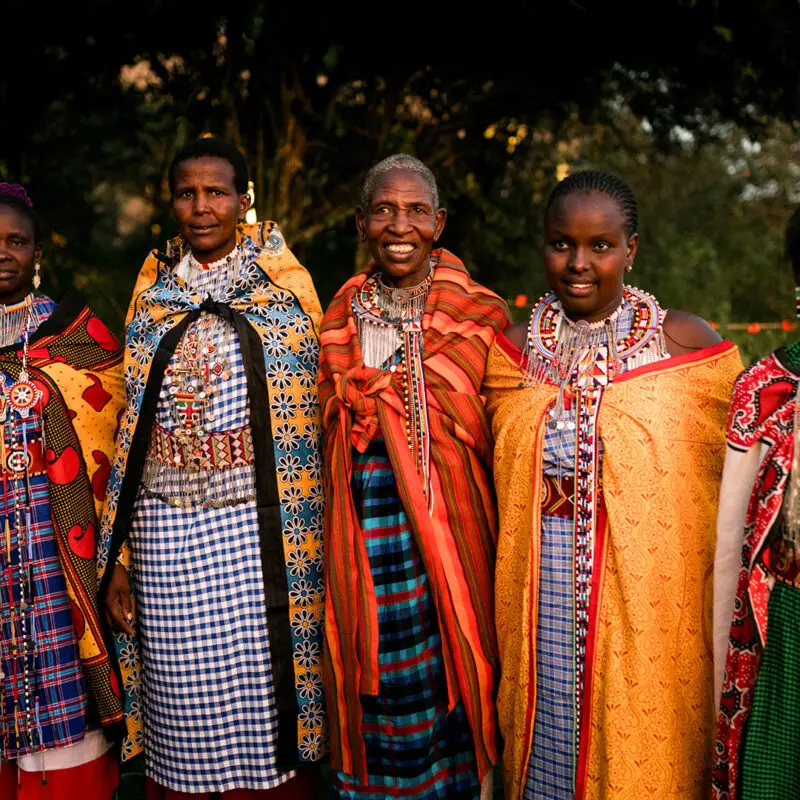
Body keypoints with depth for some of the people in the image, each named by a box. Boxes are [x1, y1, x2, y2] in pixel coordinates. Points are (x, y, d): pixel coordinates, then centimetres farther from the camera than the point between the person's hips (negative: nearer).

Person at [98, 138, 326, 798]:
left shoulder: (285, 287, 5)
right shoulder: (153, 294, 11)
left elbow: (306, 413, 4)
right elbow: (133, 424, 11)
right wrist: (117, 557, 6)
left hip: (262, 533, -2)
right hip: (167, 533, 2)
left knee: (267, 698, 1)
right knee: (182, 719, 6)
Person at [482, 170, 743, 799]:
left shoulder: (685, 341, -3)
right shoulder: (516, 348, 3)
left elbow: (730, 476, -1)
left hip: (651, 596, -2)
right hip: (543, 599, 2)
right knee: (548, 748, 14)